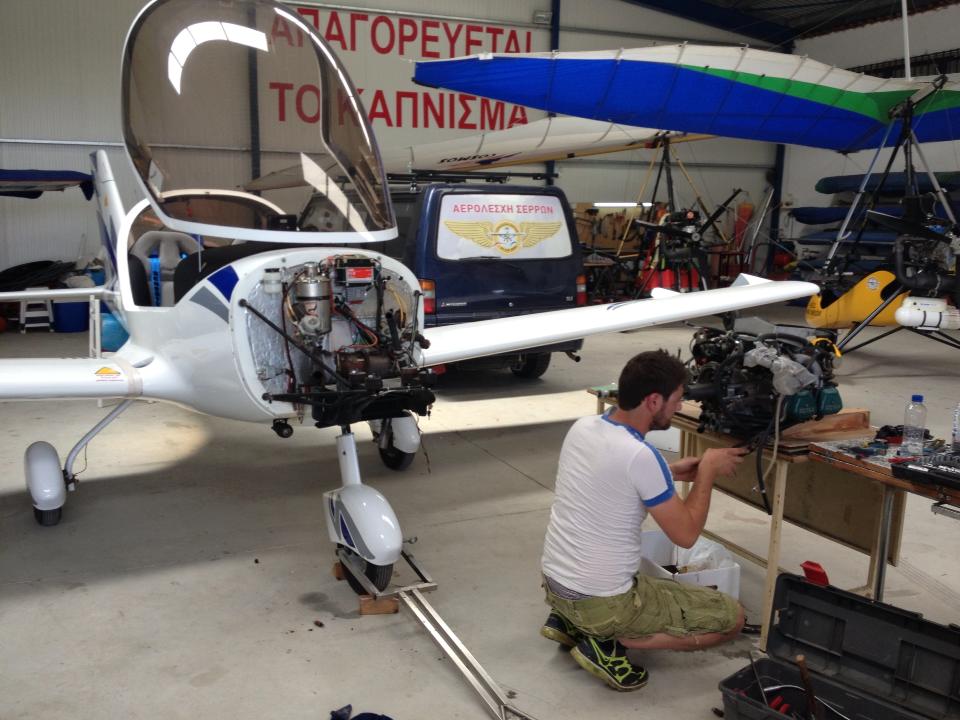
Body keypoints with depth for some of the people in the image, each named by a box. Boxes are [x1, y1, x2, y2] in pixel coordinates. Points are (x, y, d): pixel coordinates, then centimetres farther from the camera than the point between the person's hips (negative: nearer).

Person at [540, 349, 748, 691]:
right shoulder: (641, 457, -24)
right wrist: (708, 471, -2)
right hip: (603, 603, -8)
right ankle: (609, 641, -4)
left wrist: (671, 473, 11)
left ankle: (569, 621, 15)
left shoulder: (581, 427, -1)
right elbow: (686, 534, -13)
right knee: (731, 617, 6)